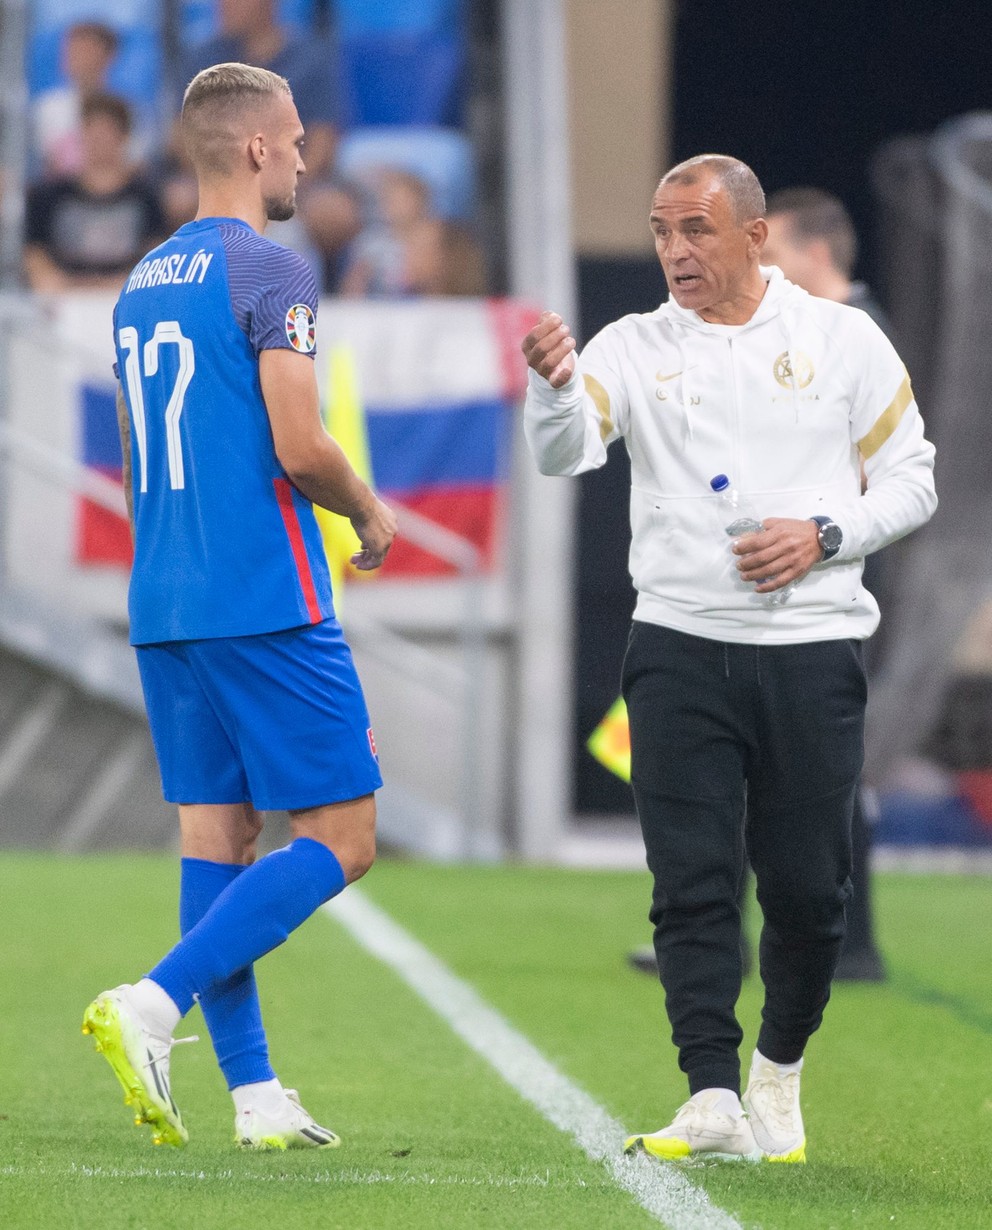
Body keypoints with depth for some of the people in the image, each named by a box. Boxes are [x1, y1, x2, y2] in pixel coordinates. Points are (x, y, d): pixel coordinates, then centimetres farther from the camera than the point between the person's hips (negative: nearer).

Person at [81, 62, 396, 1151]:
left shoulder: (142, 283, 16)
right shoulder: (268, 272, -10)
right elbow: (299, 449, -16)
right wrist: (369, 512, 1)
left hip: (163, 607, 8)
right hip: (266, 603, -8)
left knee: (217, 835, 7)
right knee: (339, 838, -4)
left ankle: (254, 1094, 3)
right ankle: (152, 1004, -18)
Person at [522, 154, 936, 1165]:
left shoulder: (842, 339, 5)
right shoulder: (634, 348, 5)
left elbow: (911, 478, 9)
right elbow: (562, 453, -11)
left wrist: (823, 535, -8)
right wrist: (553, 384, -32)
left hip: (812, 647, 0)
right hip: (679, 648, 0)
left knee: (807, 884, 2)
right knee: (692, 882, -8)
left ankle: (779, 1066, 25)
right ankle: (713, 1100, -10)